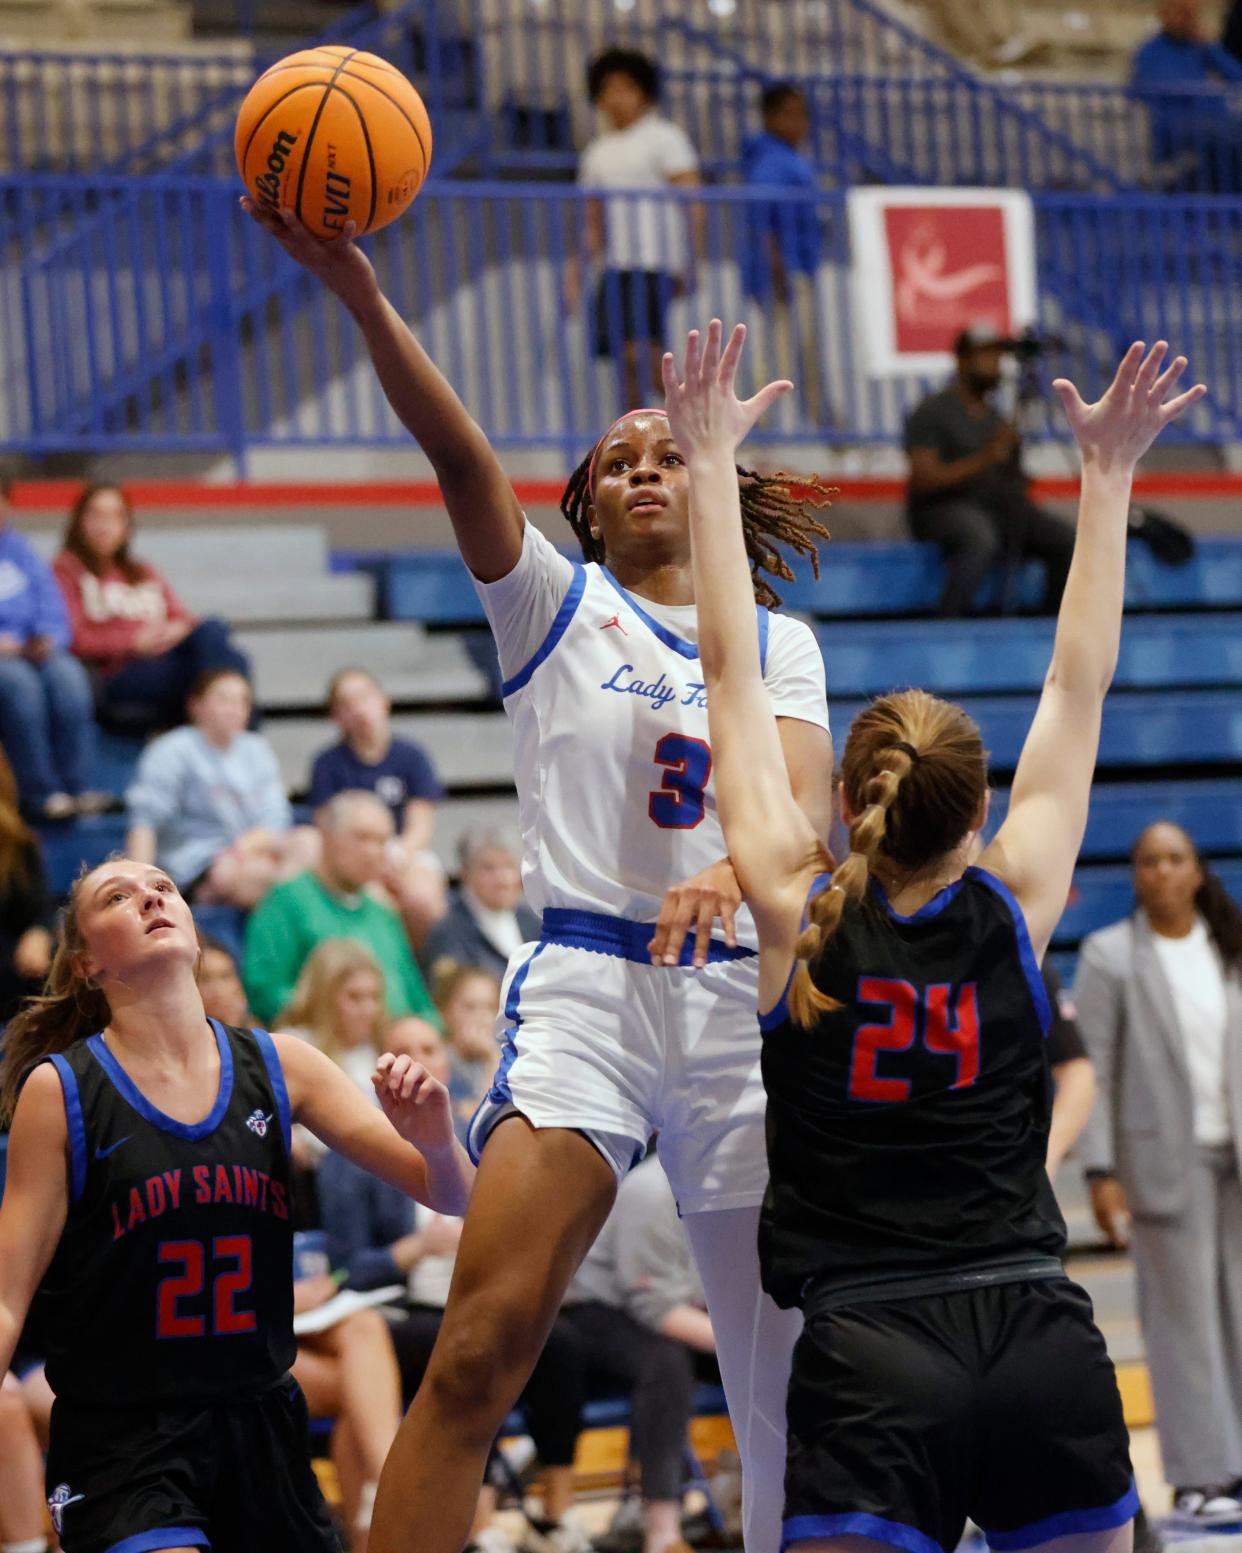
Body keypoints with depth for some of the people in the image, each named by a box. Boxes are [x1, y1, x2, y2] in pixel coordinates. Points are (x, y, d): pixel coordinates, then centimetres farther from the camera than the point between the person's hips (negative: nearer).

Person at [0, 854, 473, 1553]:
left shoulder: (278, 1065, 4)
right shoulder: (58, 1090, -5)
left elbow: (451, 1198, 5)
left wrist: (434, 1139, -17)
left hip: (262, 1432, 4)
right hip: (121, 1441, -4)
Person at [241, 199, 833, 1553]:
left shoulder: (776, 641, 15)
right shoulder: (557, 604, 11)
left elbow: (802, 790, -4)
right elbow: (461, 457, -5)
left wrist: (733, 869, -28)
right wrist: (363, 298, -22)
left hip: (741, 999, 2)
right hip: (582, 986, -2)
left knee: (793, 1382, 4)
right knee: (479, 1351, -18)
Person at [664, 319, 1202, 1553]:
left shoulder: (798, 910, 1)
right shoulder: (1016, 908, 4)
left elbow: (731, 673, 7)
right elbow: (1078, 685, 13)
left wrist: (711, 462, 13)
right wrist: (1107, 477, 20)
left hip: (869, 1354, -2)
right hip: (1042, 1336, 2)